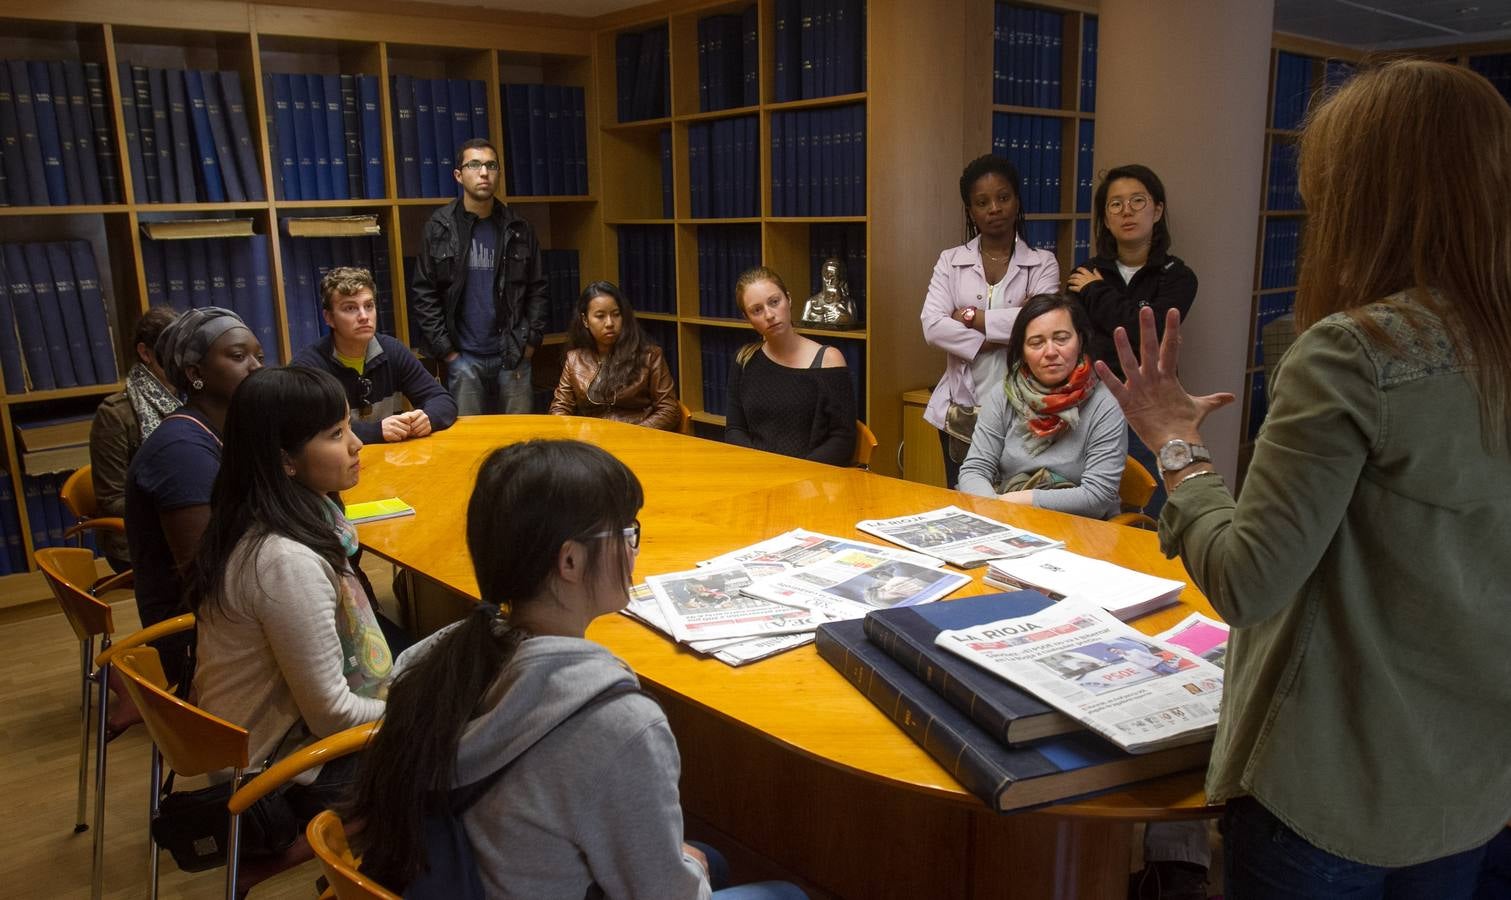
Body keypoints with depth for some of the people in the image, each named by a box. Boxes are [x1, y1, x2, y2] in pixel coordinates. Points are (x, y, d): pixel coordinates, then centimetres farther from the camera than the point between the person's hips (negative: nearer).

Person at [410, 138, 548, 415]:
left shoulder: (519, 230, 7)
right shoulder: (439, 228, 1)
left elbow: (537, 289, 9)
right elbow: (424, 295, 0)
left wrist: (531, 341, 0)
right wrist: (446, 350, -5)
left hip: (513, 356, 2)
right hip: (463, 358, -2)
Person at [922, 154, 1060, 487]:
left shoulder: (1042, 263, 4)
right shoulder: (951, 261, 6)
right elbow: (933, 326, -9)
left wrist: (973, 317, -9)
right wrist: (1007, 330, -14)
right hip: (961, 410, 2)